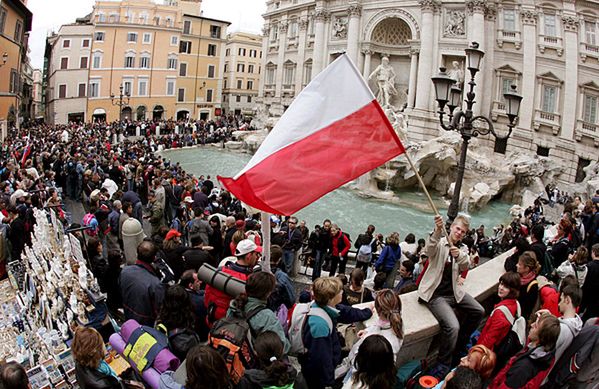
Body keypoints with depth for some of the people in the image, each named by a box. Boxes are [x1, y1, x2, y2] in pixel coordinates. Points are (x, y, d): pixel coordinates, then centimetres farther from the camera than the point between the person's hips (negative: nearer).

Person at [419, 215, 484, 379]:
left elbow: (465, 266, -10)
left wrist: (459, 255, -34)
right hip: (435, 294, -7)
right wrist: (438, 230, -51)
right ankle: (443, 364, -4)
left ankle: (459, 345, 27)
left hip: (454, 292, 7)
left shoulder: (463, 248, 9)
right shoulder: (439, 243, -8)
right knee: (452, 326, -24)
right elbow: (430, 249, -33)